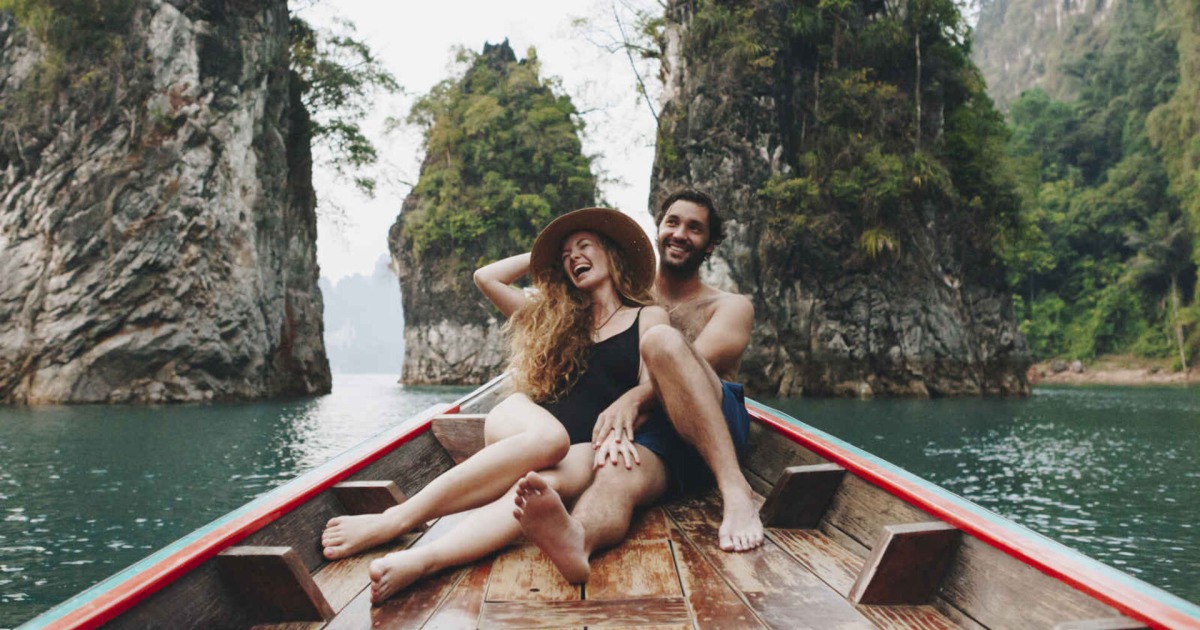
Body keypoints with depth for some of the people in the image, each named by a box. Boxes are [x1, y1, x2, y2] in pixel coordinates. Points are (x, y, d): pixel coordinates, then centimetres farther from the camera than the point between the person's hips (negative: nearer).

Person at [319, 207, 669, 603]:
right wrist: (541, 255, 27)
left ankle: (418, 562, -62)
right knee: (548, 438, -38)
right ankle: (399, 518, -46)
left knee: (545, 484, -39)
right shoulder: (556, 316, 23)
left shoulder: (649, 318, 14)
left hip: (584, 447, -2)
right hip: (523, 420, 2)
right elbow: (486, 277, 20)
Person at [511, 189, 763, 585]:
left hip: (717, 427, -1)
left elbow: (698, 364, -5)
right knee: (615, 474, -36)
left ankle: (736, 491, -41)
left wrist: (636, 397, -24)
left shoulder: (731, 307, 15)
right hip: (650, 435, 2)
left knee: (663, 340, -29)